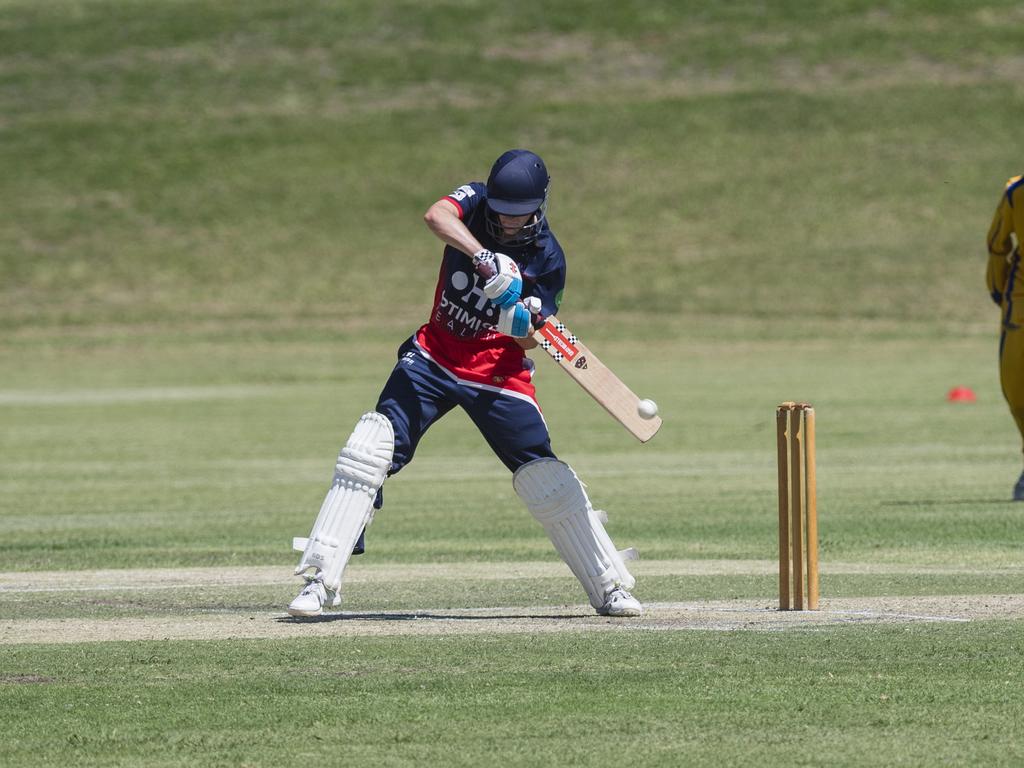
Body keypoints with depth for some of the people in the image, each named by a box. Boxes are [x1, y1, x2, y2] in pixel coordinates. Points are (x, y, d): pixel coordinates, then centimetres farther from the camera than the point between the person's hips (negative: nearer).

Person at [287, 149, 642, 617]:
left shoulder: (547, 258, -9)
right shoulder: (476, 201, -7)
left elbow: (528, 342, -9)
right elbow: (436, 215, -32)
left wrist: (523, 326, -32)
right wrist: (484, 257, -46)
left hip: (498, 374, -1)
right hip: (435, 358, 1)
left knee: (546, 480, -6)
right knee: (369, 449, -16)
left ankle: (610, 587, 11)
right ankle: (322, 580, -14)